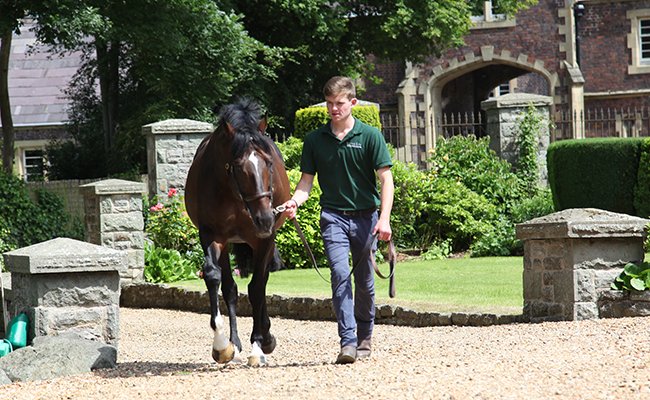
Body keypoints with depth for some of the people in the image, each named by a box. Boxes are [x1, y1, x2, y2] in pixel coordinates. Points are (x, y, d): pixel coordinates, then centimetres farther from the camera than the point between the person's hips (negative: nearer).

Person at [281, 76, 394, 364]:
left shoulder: (370, 136, -1)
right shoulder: (315, 140, 5)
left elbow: (385, 179, -4)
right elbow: (307, 180, 9)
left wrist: (384, 219, -15)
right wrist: (294, 202, -13)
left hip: (366, 216, 0)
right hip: (333, 216, 0)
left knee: (364, 280, 8)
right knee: (340, 273, -16)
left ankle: (365, 337, 26)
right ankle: (347, 342, -20)